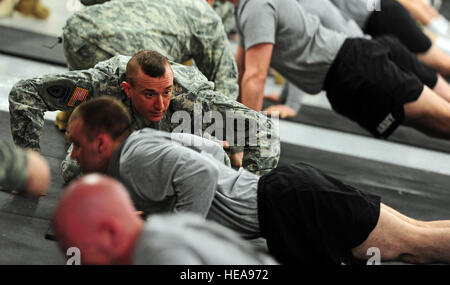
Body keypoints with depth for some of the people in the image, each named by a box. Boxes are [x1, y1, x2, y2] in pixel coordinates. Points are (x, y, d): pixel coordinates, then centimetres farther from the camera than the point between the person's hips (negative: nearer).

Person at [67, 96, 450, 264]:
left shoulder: (138, 157, -11)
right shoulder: (143, 139, 19)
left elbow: (201, 172, -28)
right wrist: (155, 212, 24)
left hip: (284, 202, -9)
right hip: (286, 185, 9)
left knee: (415, 241, -8)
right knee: (416, 243, 7)